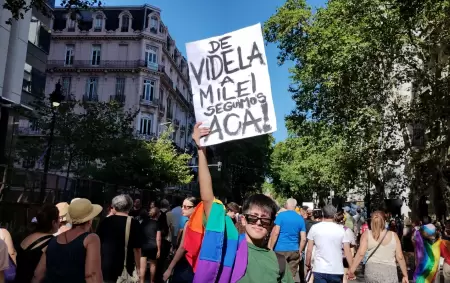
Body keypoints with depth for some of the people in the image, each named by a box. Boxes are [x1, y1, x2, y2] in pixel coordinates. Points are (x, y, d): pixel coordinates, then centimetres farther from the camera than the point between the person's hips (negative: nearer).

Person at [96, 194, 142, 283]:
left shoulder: (105, 222, -1)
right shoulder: (134, 224, -9)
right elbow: (136, 249, -11)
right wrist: (138, 267, 0)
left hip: (105, 268, 3)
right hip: (124, 270, -2)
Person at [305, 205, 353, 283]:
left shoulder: (314, 228, -2)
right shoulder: (341, 229, -2)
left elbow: (309, 250, 0)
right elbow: (347, 252, -4)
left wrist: (308, 264, 14)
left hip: (319, 270, -1)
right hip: (337, 271, 1)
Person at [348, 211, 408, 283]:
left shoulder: (367, 234, 2)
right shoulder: (393, 235, 5)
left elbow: (361, 254, -8)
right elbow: (400, 257, 4)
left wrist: (351, 271, -5)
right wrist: (405, 275, 14)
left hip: (372, 270, 1)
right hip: (390, 272, 0)